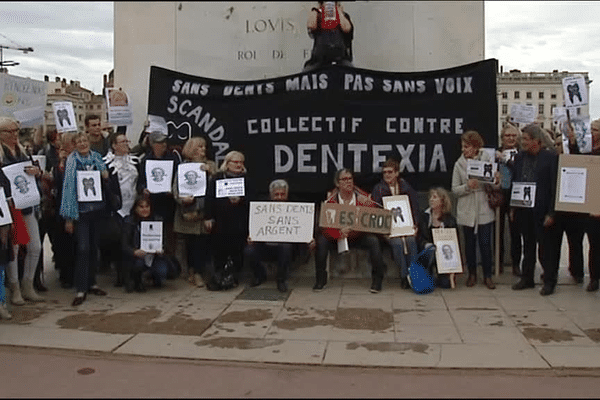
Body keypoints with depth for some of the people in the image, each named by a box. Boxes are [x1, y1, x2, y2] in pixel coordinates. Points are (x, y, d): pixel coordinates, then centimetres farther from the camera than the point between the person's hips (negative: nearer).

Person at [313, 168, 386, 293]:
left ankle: (377, 280, -11)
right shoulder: (331, 199, -9)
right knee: (321, 240, -27)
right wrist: (340, 232, -36)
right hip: (336, 236, 0)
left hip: (359, 235, 0)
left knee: (374, 240, -29)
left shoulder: (363, 197, -8)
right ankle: (320, 279, -9)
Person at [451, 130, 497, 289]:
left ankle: (487, 275, 13)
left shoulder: (487, 160, 0)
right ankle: (472, 274, 23)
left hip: (484, 210, -1)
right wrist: (467, 186, -17)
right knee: (470, 243, 9)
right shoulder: (459, 164, 2)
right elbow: (455, 189, 0)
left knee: (485, 243, 1)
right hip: (467, 211, 1)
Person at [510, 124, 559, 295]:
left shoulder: (551, 158, -9)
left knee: (545, 246, 3)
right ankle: (527, 278, 26)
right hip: (523, 210, 5)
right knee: (528, 245, 15)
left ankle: (549, 281, 16)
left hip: (542, 210, -5)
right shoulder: (519, 157, 7)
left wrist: (551, 213, -13)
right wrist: (513, 207, 8)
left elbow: (555, 186, -10)